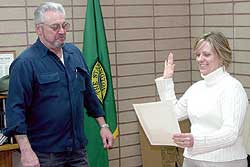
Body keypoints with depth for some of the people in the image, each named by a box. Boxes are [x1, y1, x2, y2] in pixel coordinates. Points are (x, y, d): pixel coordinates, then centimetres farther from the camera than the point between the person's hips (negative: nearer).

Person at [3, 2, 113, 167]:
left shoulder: (75, 53, 7)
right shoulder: (25, 63, -13)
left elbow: (89, 93, 16)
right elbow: (16, 109, -17)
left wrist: (103, 125, 13)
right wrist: (26, 151, -23)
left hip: (78, 147, 6)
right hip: (45, 153, -5)